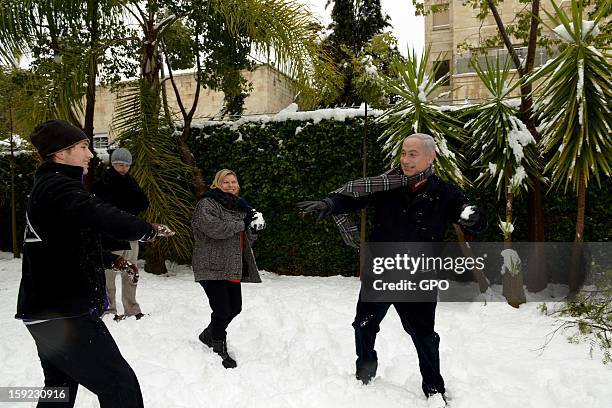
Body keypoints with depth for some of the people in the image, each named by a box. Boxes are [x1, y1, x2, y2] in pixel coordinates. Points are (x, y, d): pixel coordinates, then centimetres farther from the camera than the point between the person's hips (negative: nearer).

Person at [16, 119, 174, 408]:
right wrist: (149, 230, -18)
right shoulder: (58, 188, -16)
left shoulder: (46, 188, 17)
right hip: (67, 314, -11)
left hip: (48, 313, 11)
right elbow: (106, 218, -34)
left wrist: (112, 260, 24)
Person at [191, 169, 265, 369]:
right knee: (222, 310, -7)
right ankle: (219, 350, 14)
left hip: (233, 268, 8)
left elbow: (248, 239, 19)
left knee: (235, 307, 14)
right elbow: (214, 228, -25)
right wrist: (243, 223, -16)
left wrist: (255, 226, -3)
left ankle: (208, 335, 38)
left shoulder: (240, 206, 17)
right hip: (212, 267, -8)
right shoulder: (207, 204, -7)